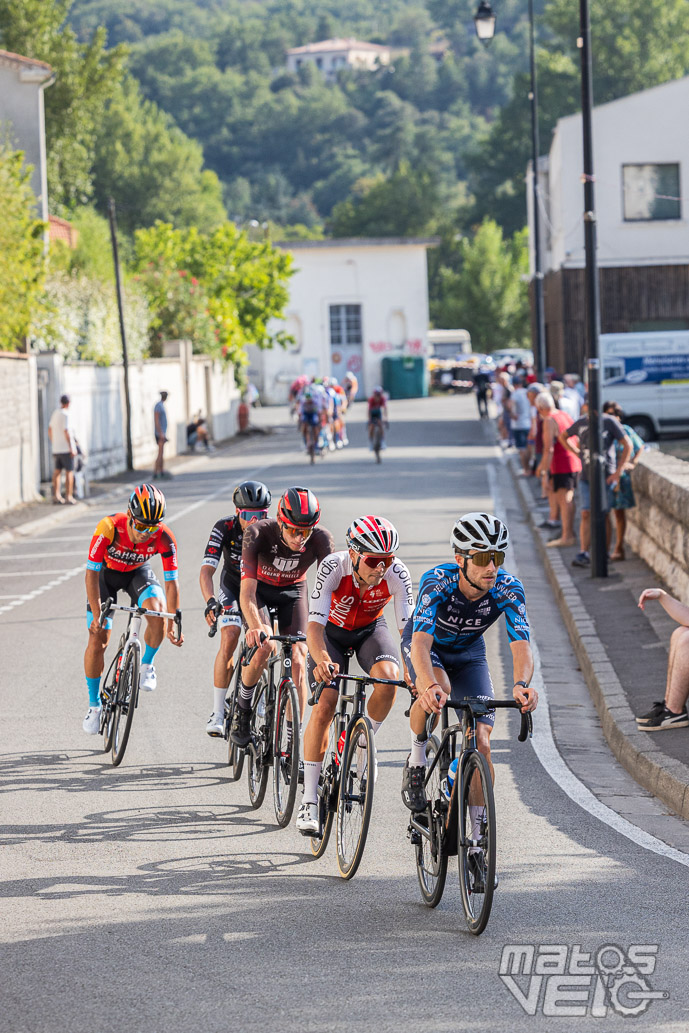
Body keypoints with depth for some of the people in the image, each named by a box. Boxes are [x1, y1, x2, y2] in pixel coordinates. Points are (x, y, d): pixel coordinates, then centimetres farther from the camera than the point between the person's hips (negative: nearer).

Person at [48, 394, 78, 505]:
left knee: (57, 471, 10)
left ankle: (56, 496, 9)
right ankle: (69, 497, -3)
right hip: (66, 448, -8)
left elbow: (50, 430, 17)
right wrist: (72, 448, -18)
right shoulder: (65, 415, -15)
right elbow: (66, 432, -20)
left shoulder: (55, 413, 10)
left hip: (56, 449, 8)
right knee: (69, 472, -2)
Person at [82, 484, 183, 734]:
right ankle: (94, 704, 9)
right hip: (106, 573, -1)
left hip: (138, 572, 1)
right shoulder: (108, 528, -36)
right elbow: (92, 573, -29)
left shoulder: (164, 538, -30)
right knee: (97, 640, -8)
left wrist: (173, 625, -26)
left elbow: (171, 582, -23)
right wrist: (97, 616, -33)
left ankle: (146, 664, 0)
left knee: (158, 615, -28)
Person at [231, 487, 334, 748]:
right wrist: (256, 626, -56)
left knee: (297, 661, -13)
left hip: (292, 592, 2)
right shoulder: (258, 533, -34)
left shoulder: (321, 539, -29)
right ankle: (242, 711, -1)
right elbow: (247, 592, -38)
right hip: (260, 588, -2)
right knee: (264, 647, -25)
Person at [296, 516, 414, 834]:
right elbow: (315, 624, -40)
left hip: (369, 630, 1)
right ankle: (309, 802, -7)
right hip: (332, 630, -1)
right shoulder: (333, 567, -34)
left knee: (388, 677, -31)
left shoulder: (396, 573, -30)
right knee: (324, 708, -16)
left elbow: (408, 627, -30)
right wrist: (323, 661, -59)